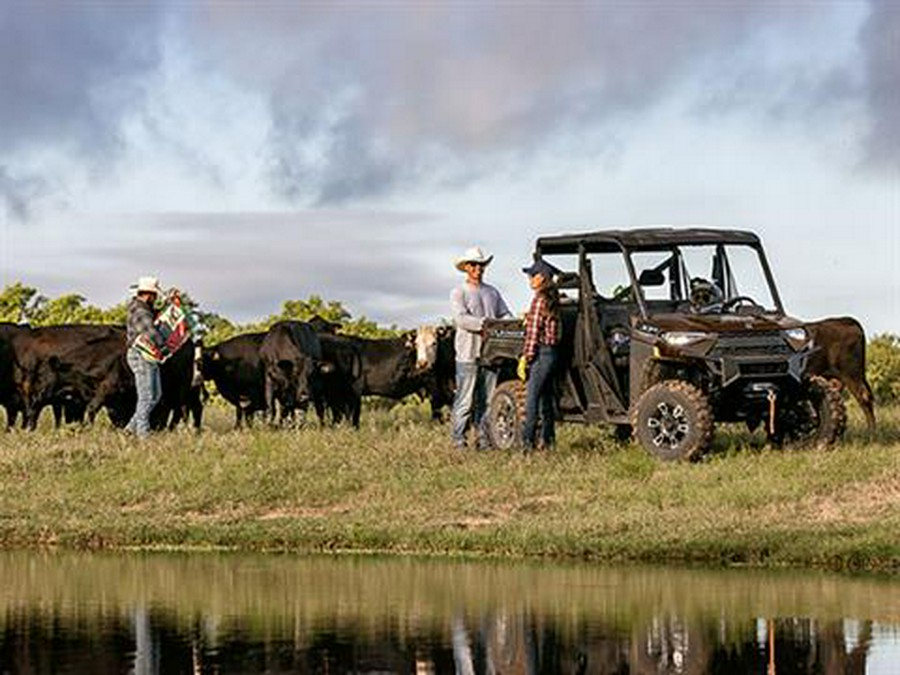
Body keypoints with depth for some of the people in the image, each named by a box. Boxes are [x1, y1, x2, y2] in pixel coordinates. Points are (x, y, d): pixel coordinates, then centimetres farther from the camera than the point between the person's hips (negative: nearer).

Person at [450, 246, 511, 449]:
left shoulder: (492, 292, 18)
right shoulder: (458, 293, 1)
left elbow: (505, 315, 14)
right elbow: (461, 318, -13)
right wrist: (483, 324, -25)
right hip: (468, 353, -5)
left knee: (486, 400, 6)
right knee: (465, 399, -5)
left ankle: (483, 439, 10)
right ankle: (458, 439, -2)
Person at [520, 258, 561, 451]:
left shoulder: (540, 299, -14)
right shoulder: (553, 298, 12)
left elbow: (533, 332, -15)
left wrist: (526, 358, -13)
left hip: (541, 353, -9)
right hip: (552, 352, 9)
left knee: (531, 398, -8)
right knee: (547, 398, 14)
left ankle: (528, 441, -10)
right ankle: (548, 440, 18)